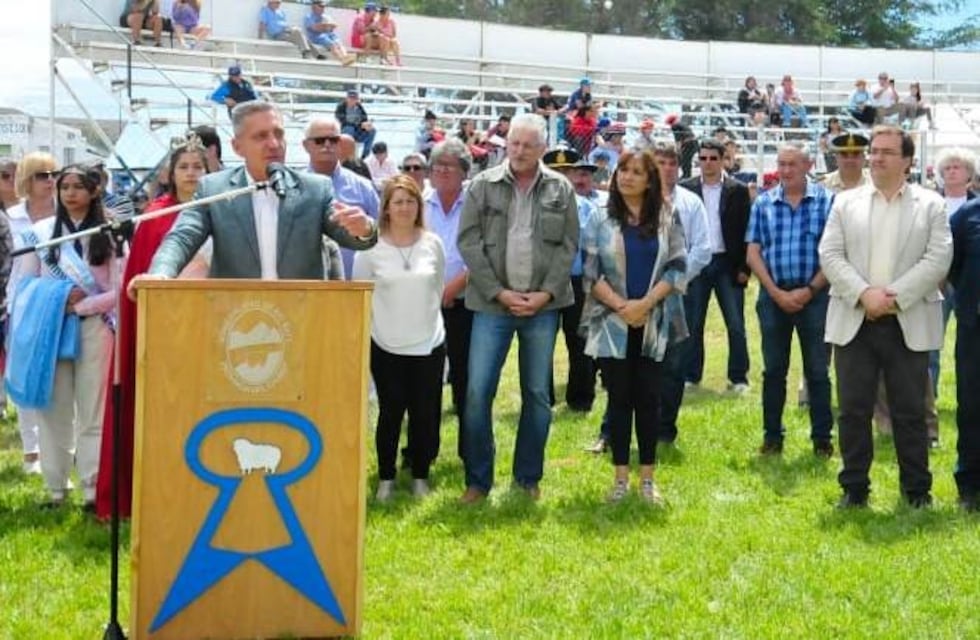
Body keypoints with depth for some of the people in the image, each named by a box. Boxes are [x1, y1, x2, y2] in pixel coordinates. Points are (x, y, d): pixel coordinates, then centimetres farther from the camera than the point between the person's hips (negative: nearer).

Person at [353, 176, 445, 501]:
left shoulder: (433, 244, 1)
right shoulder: (370, 247, -5)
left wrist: (424, 317, 12)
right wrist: (380, 322, 1)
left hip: (429, 343, 2)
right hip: (386, 345, -2)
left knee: (425, 413, 5)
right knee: (390, 413, 3)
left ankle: (420, 476, 18)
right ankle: (386, 478, 15)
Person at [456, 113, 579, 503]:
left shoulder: (561, 190, 5)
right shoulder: (482, 186, 2)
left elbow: (568, 246, 3)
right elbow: (469, 243, -2)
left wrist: (547, 293, -9)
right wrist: (499, 292, -10)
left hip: (543, 306, 1)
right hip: (493, 303, -1)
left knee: (537, 394, 7)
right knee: (477, 392, -5)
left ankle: (528, 477, 19)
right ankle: (478, 480, 6)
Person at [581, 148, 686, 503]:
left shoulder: (668, 218, 4)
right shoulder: (600, 219, 3)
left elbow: (677, 268, -1)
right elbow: (590, 271, -2)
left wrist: (645, 303, -13)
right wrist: (620, 305, -13)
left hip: (653, 324, 0)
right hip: (612, 323, 0)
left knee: (649, 398, 3)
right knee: (619, 398, 4)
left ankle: (647, 478, 10)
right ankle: (621, 477, 11)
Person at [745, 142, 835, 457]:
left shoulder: (826, 201, -2)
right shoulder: (763, 203, 6)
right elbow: (753, 254, 3)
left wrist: (809, 291, -12)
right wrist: (776, 292, -7)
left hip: (814, 295, -2)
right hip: (773, 294, 2)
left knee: (817, 369, 4)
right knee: (773, 369, 9)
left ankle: (822, 437, 11)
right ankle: (772, 435, 17)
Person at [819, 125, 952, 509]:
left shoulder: (930, 205, 5)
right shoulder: (846, 202, 9)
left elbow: (938, 258, -5)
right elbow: (830, 254, 1)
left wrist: (895, 297, -14)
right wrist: (864, 294, -13)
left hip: (909, 324, -1)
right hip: (854, 321, 2)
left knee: (910, 411, 4)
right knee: (854, 409, 4)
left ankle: (917, 490, 15)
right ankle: (854, 488, 13)